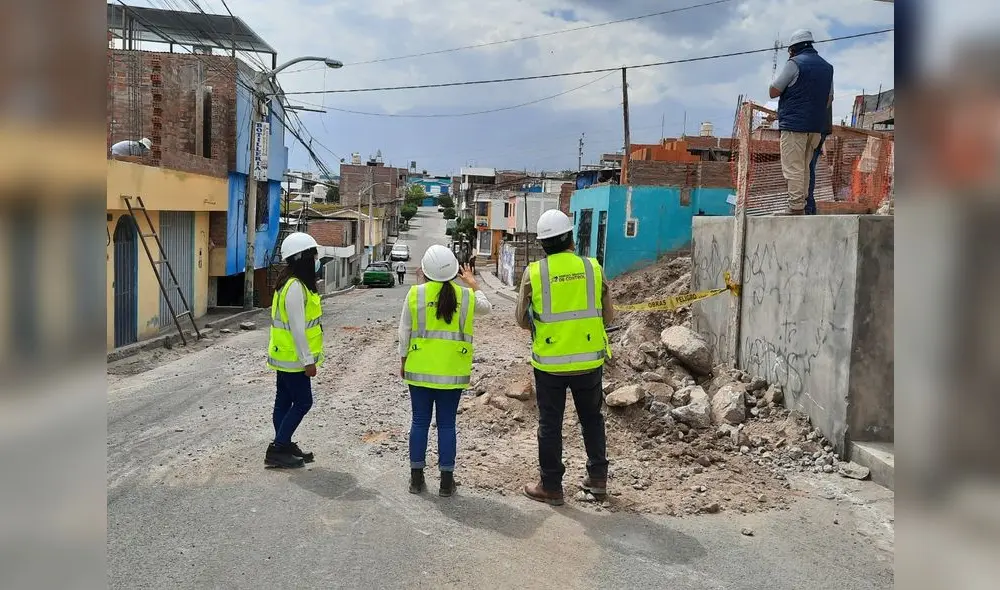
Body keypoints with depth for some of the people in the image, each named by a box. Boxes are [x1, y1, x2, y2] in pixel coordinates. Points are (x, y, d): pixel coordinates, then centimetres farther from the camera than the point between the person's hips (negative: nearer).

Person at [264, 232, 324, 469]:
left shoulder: (295, 283, 11)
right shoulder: (295, 287, -22)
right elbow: (297, 328, -24)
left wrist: (307, 357, 20)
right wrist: (308, 360, -21)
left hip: (286, 357, 10)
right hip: (293, 358, -10)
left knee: (285, 401, 15)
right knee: (303, 402, -4)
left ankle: (284, 446, 25)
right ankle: (277, 450, 1)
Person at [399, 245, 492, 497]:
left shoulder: (415, 294, -7)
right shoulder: (466, 296, -4)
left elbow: (405, 331, -2)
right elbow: (486, 306, 18)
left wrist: (403, 360, 10)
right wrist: (473, 283, 30)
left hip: (420, 369, 0)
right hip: (452, 372, 0)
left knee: (420, 422, 9)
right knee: (447, 425, 7)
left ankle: (416, 478, 16)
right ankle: (446, 482, 11)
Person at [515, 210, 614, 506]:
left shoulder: (534, 272, -8)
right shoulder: (592, 268, -4)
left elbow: (521, 318, 0)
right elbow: (608, 316, 3)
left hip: (549, 362, -2)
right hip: (589, 359, 2)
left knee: (550, 424, 10)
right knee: (592, 417, 20)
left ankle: (550, 486, 17)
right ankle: (598, 477, 27)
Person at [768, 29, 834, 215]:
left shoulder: (795, 63, -7)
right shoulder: (827, 67, 17)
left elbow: (773, 92, -6)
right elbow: (829, 99, 22)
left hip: (794, 123, -8)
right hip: (817, 126, 8)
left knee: (793, 168, -7)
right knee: (804, 167, 14)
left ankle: (796, 208, -11)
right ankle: (802, 206, 13)